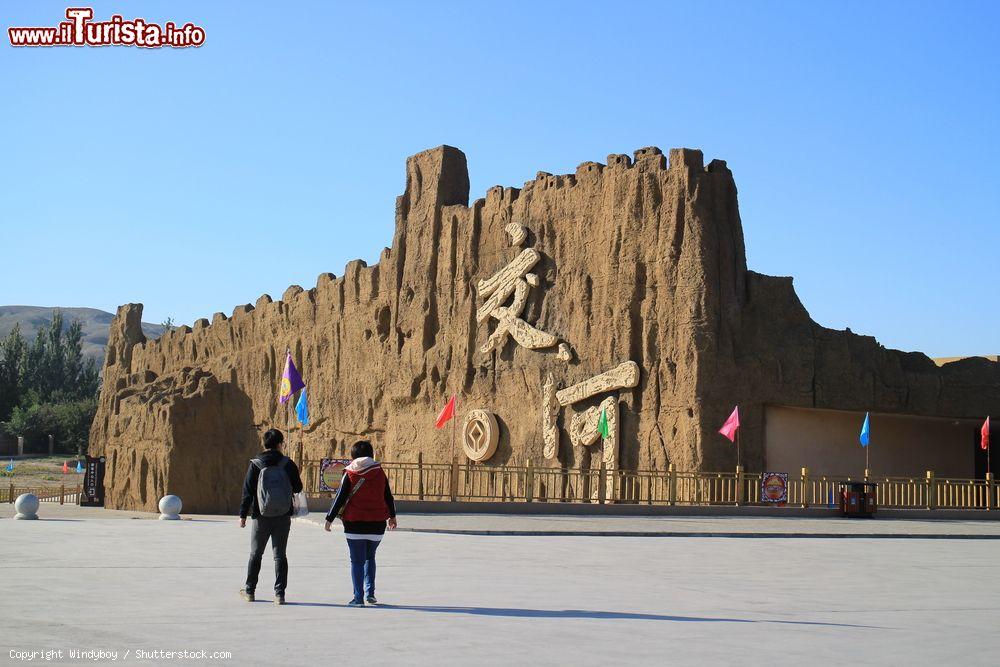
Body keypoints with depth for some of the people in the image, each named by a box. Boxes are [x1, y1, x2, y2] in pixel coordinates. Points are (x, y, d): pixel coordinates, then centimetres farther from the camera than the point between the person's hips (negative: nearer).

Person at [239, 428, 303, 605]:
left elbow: (247, 492, -5)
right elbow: (298, 487, 4)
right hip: (283, 517, 0)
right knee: (280, 555, 5)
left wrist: (243, 515, 0)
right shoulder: (288, 464, -4)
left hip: (262, 517, 0)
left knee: (255, 554, 14)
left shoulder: (255, 465, -5)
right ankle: (279, 593, 0)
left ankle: (249, 591, 22)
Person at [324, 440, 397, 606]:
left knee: (357, 561, 4)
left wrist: (330, 519, 2)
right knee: (370, 558, 19)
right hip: (377, 523, 3)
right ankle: (370, 592, 10)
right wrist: (392, 516, 25)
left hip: (354, 523, -3)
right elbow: (388, 496, 11)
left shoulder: (349, 474, -5)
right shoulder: (380, 473, 3)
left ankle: (358, 597, 2)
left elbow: (340, 498, -6)